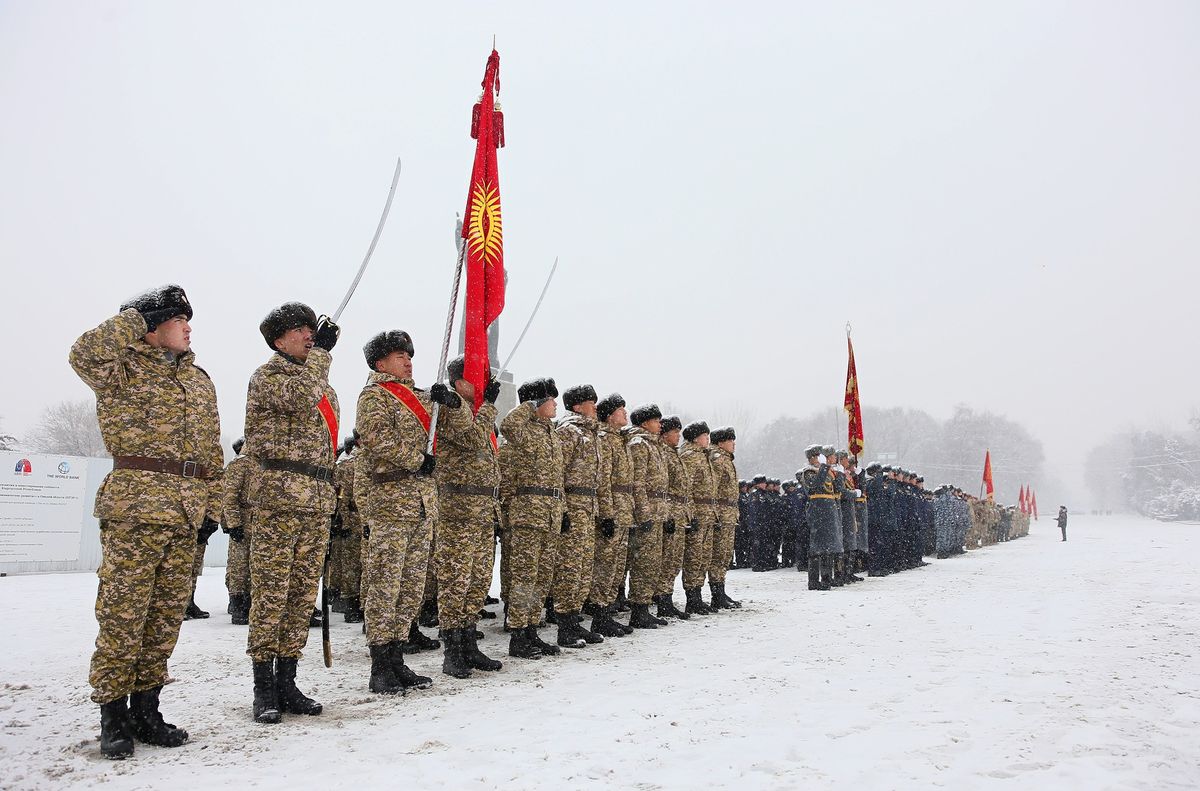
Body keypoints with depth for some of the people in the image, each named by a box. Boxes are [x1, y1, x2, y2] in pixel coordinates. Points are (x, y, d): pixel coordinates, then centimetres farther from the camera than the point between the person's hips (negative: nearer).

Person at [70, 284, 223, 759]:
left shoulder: (200, 381, 20)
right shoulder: (125, 368, 2)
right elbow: (86, 353, -22)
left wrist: (212, 504, 14)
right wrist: (136, 315, -12)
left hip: (185, 513, 6)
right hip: (135, 505, -6)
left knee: (167, 613, 9)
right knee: (123, 611, -4)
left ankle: (145, 709, 20)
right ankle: (113, 716, 8)